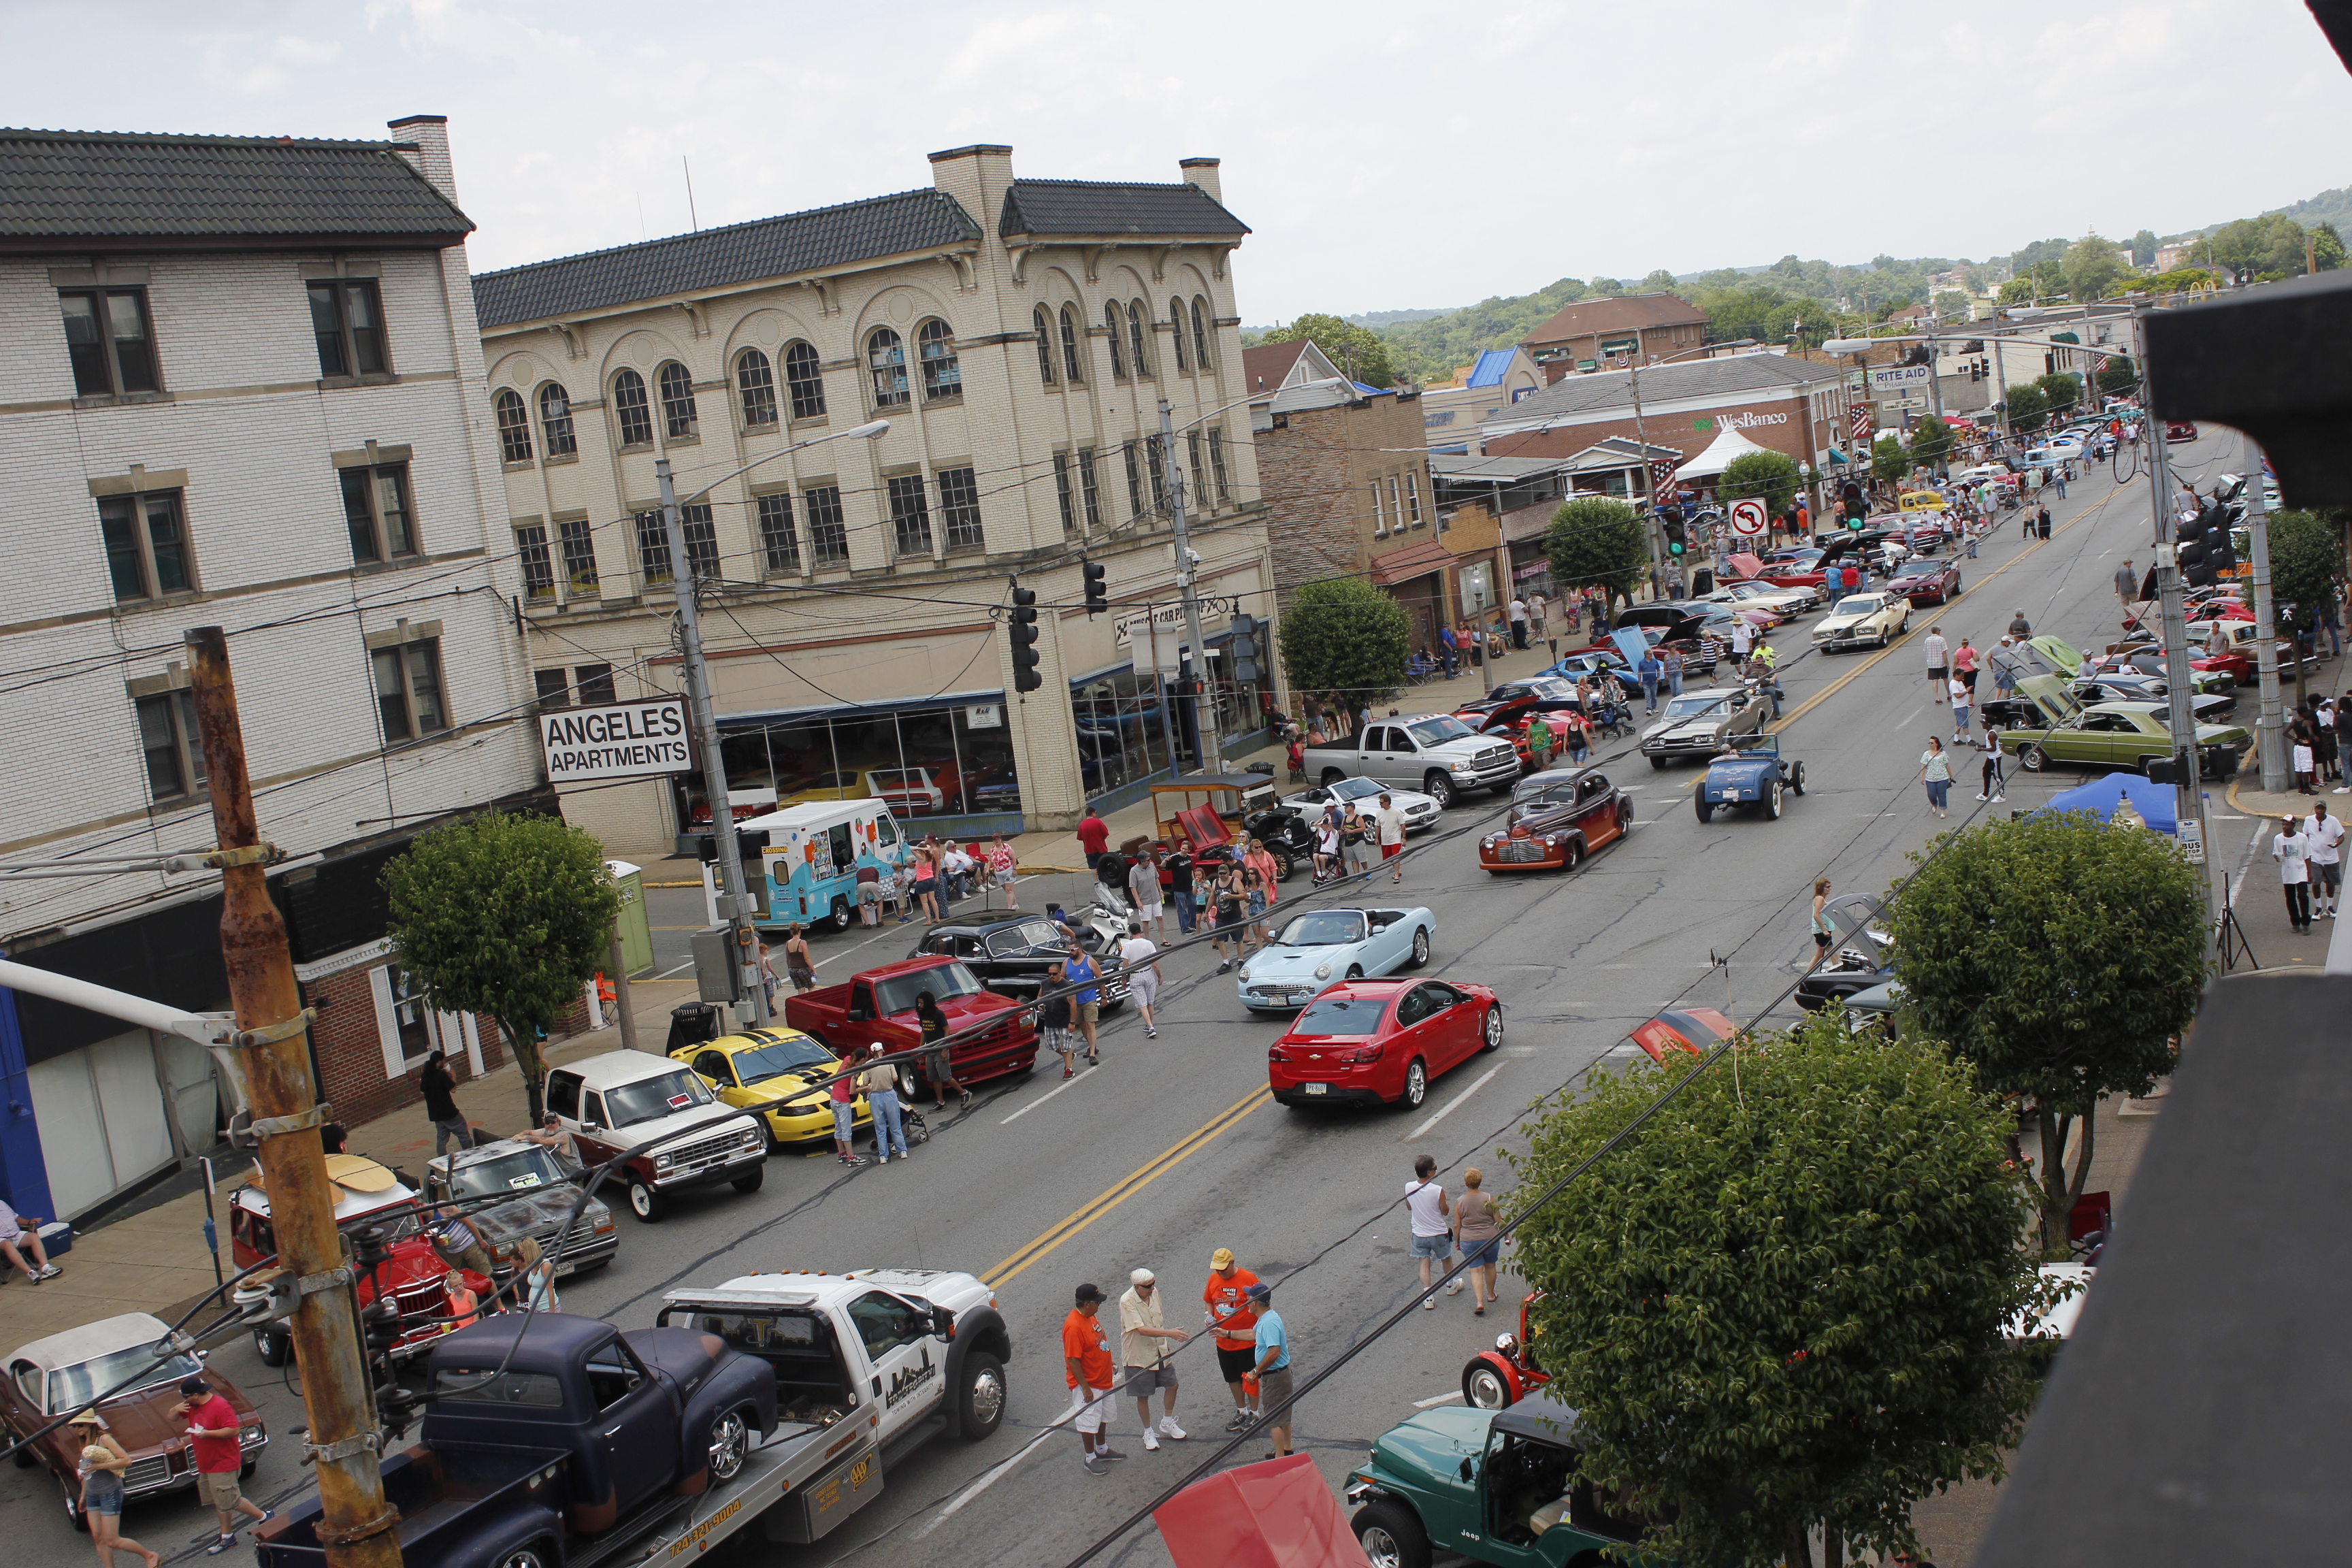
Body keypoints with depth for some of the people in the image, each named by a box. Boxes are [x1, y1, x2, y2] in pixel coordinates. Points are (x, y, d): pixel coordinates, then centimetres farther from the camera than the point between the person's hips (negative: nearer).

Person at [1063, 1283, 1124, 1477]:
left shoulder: (1090, 1316, 1)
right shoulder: (1074, 1326, -29)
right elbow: (1073, 1360, -27)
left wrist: (1110, 1368, 22)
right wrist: (1085, 1387, -24)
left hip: (1104, 1379, 9)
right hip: (1088, 1384, -9)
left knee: (1103, 1417, 23)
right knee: (1089, 1422, 6)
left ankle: (1102, 1449, 40)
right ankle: (1091, 1459, 20)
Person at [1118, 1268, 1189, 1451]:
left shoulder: (1154, 1292, -5)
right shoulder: (1127, 1302, -26)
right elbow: (1142, 1329, -34)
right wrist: (1169, 1333, -43)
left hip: (1160, 1352, 6)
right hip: (1139, 1356, -6)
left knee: (1172, 1385, 15)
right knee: (1143, 1395, 7)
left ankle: (1167, 1423, 38)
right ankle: (1149, 1432, 27)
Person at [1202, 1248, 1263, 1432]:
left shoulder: (1248, 1278, -16)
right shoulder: (1213, 1279, 0)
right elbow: (1209, 1302, 16)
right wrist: (1210, 1316, -5)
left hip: (1247, 1340, -5)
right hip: (1223, 1342, 5)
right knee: (1233, 1378, 18)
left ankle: (1254, 1414, 25)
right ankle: (1241, 1412, 35)